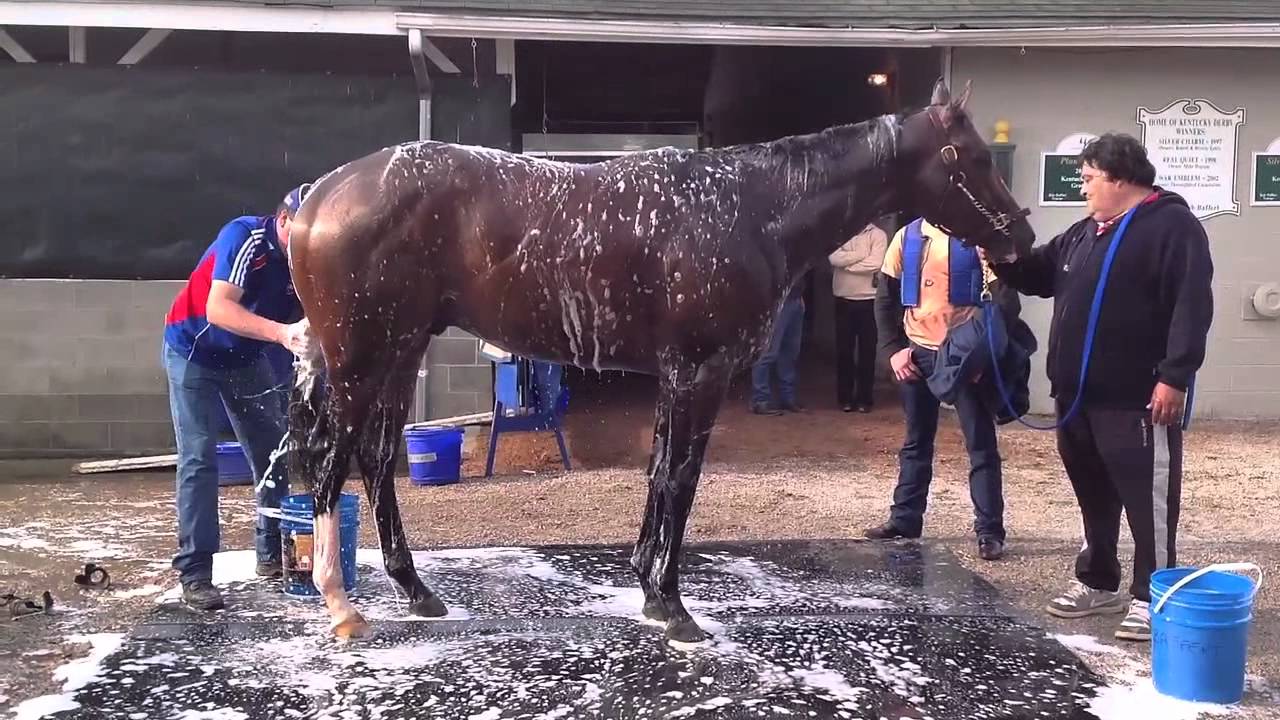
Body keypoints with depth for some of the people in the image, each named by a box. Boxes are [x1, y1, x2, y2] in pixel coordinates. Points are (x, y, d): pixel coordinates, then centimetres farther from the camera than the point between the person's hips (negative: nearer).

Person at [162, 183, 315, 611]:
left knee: (275, 455, 5)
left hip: (246, 358, 6)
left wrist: (307, 340, -34)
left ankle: (273, 554, 17)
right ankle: (194, 572, -9)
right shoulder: (244, 237, -28)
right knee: (199, 460, -11)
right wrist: (282, 332, -50)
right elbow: (218, 309, -39)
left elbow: (302, 319, -10)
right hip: (194, 352, -6)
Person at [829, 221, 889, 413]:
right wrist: (861, 254, -10)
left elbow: (875, 263, -15)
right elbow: (834, 258, -9)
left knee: (867, 349, 2)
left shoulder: (877, 235, -1)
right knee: (844, 349, 4)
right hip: (843, 299, 2)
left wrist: (847, 263, -7)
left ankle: (864, 398, 9)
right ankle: (845, 397, 11)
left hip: (868, 300, -2)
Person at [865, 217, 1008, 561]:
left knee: (981, 444, 1)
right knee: (916, 441, 14)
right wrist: (893, 349, 1)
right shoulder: (908, 237, 7)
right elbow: (885, 297, 10)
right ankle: (905, 518, 24)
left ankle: (989, 530, 5)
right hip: (918, 351, 4)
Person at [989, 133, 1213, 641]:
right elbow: (1036, 275, 25)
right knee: (1094, 495, 17)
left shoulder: (1171, 225, -9)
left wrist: (1174, 376, -23)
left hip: (1138, 399, -8)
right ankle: (1098, 583, 29)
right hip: (1078, 396, 9)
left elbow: (1191, 305, -17)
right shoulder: (1084, 233, 17)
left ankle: (1151, 597, 6)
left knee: (1147, 498, -2)